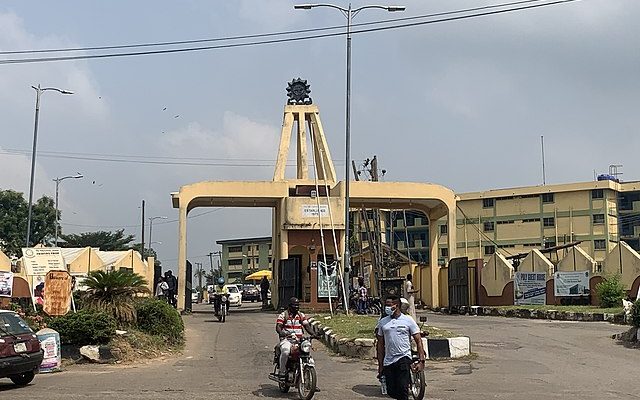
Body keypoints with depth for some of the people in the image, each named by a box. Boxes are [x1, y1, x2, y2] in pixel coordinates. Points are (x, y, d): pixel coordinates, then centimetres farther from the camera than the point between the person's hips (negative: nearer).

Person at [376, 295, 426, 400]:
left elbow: (418, 341, 0)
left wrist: (421, 361, -9)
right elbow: (380, 344, 12)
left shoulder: (408, 320, 0)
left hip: (404, 357, -4)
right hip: (388, 361, 4)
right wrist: (380, 365, 10)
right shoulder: (382, 322, 8)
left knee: (402, 389, -15)